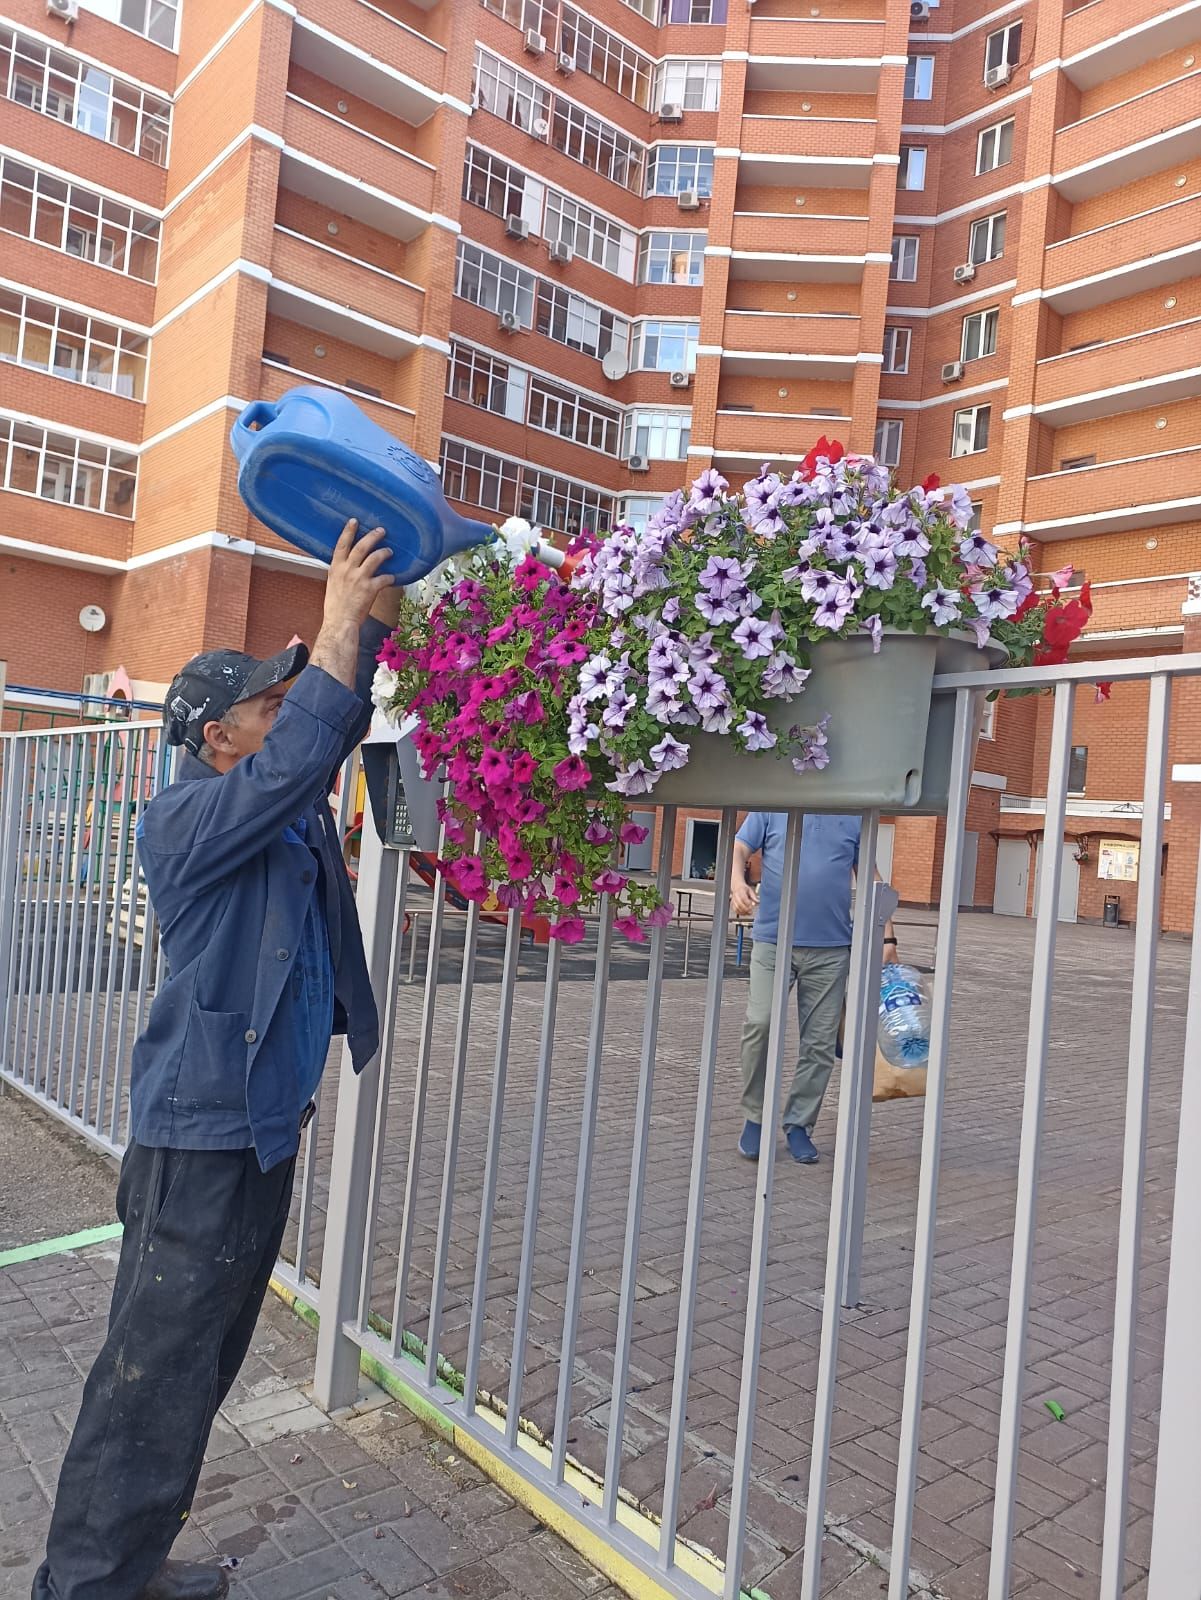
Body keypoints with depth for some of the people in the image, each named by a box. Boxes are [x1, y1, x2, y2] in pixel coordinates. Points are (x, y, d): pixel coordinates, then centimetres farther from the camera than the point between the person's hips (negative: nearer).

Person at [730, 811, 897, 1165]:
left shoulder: (854, 818, 10)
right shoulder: (771, 807, 6)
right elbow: (739, 850, 2)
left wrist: (887, 937, 7)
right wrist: (738, 884, -20)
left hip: (831, 948, 2)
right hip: (772, 940, -2)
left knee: (820, 1042, 4)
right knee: (759, 1025, -11)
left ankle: (799, 1124, 19)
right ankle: (755, 1117, 8)